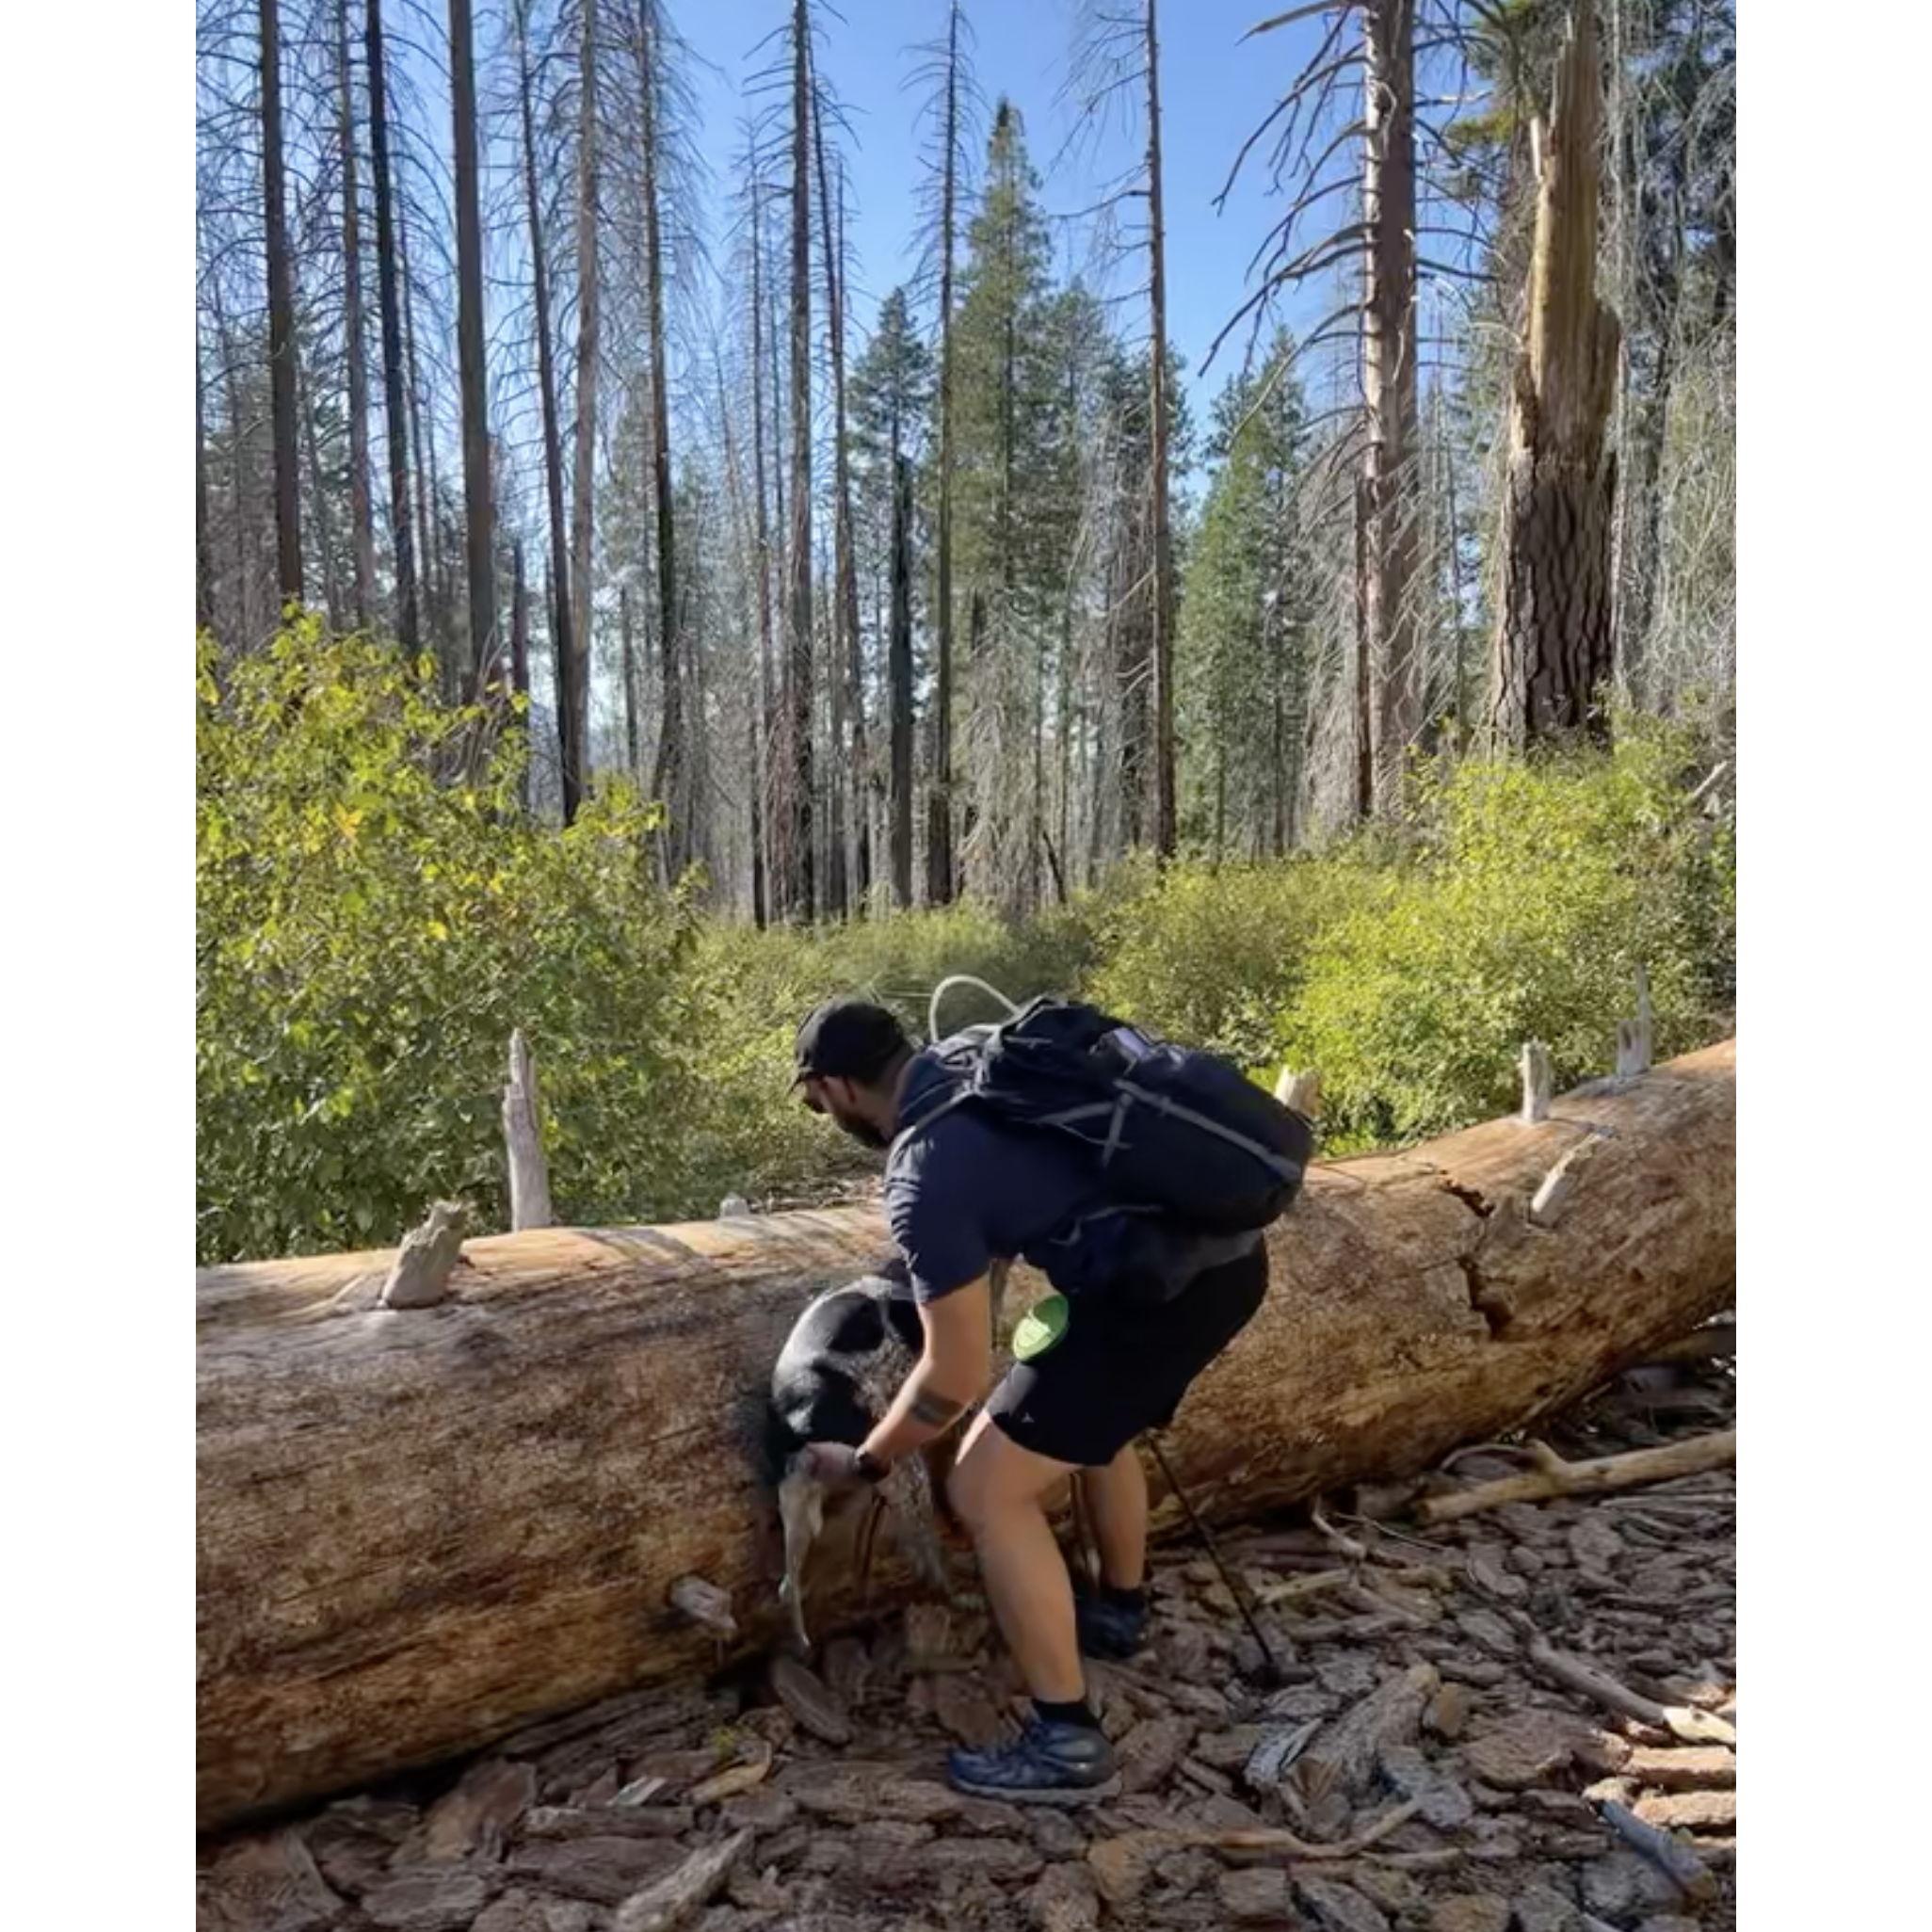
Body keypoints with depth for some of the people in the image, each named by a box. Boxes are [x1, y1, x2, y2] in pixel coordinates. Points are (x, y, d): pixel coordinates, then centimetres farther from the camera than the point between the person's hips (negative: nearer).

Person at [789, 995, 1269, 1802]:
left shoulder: (925, 1180, -13)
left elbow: (955, 1381, -8)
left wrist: (863, 1463, 9)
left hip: (1165, 1288, -10)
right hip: (1229, 1250, 10)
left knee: (987, 1490, 1)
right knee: (1096, 1421, 33)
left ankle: (1068, 1744, 9)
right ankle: (1121, 1610, 53)